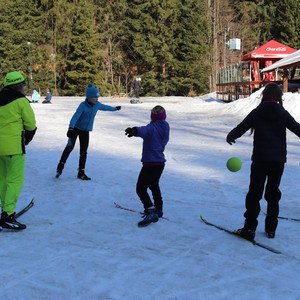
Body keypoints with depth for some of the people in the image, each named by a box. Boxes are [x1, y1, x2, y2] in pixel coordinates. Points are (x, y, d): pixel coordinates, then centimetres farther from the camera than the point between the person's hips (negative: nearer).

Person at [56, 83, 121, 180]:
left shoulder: (97, 105, -2)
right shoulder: (83, 105, -22)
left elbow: (105, 107, 20)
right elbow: (75, 117, -32)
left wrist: (115, 108, 36)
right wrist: (70, 128, -46)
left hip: (85, 131, 5)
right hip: (75, 129, -5)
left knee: (83, 152, 4)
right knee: (70, 146, -22)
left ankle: (81, 173, 12)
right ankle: (60, 166, -9)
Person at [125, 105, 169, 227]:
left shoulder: (152, 128, -16)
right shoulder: (165, 128, 8)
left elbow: (143, 130, -41)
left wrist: (134, 131, -63)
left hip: (150, 163, -8)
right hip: (160, 163, 8)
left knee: (141, 189, -6)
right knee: (154, 185, 28)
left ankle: (151, 212, -19)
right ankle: (158, 209, 39)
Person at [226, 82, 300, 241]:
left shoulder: (257, 113, -2)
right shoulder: (283, 114, -2)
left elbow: (240, 128, 4)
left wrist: (230, 136, 24)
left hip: (260, 159, -1)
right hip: (278, 160, 1)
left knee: (254, 193, 3)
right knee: (273, 193, 13)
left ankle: (249, 229, -2)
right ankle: (271, 229, 17)